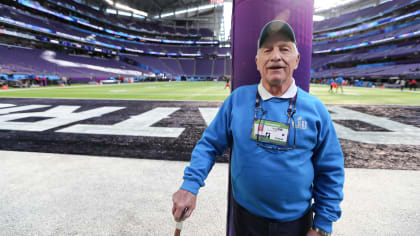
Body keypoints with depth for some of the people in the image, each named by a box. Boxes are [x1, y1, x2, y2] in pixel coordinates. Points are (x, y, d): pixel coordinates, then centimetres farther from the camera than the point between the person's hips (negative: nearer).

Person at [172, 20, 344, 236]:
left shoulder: (315, 108, -8)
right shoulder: (238, 99, -8)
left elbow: (330, 172, -2)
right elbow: (209, 144, -3)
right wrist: (190, 186, -14)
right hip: (245, 217, 0)